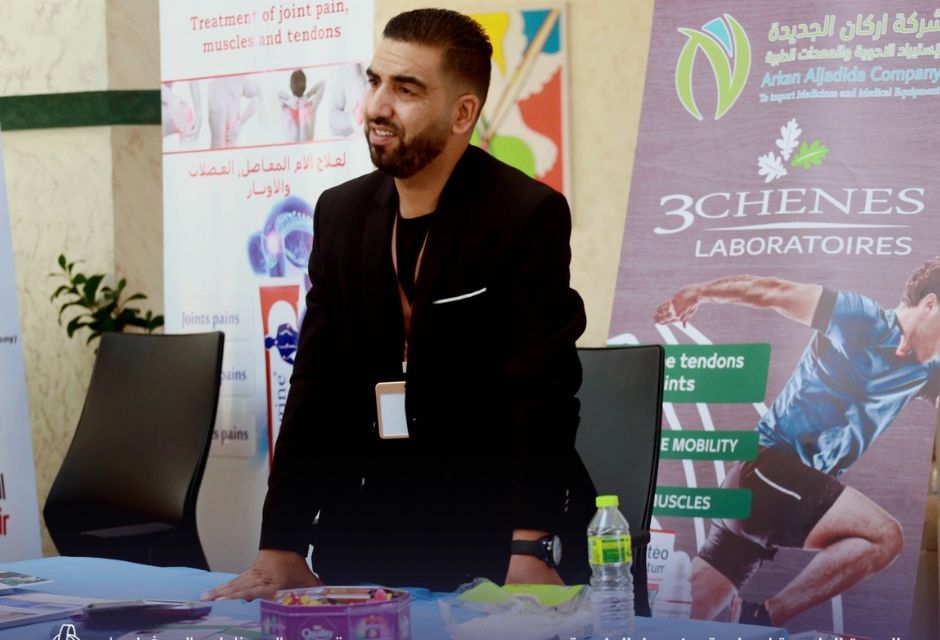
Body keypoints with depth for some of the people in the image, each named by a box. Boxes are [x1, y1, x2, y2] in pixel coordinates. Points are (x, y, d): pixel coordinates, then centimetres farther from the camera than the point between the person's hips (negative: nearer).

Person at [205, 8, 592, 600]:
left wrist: (531, 552, -28)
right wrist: (281, 547, -4)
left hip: (492, 538, -5)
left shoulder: (528, 216, -11)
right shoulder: (341, 213, 5)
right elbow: (317, 385, 3)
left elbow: (539, 394, -18)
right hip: (368, 531, 5)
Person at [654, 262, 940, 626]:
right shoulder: (863, 319, -6)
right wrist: (697, 293, 4)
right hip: (768, 465, -8)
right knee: (884, 535, -25)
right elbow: (772, 292, -3)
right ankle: (763, 619, -20)